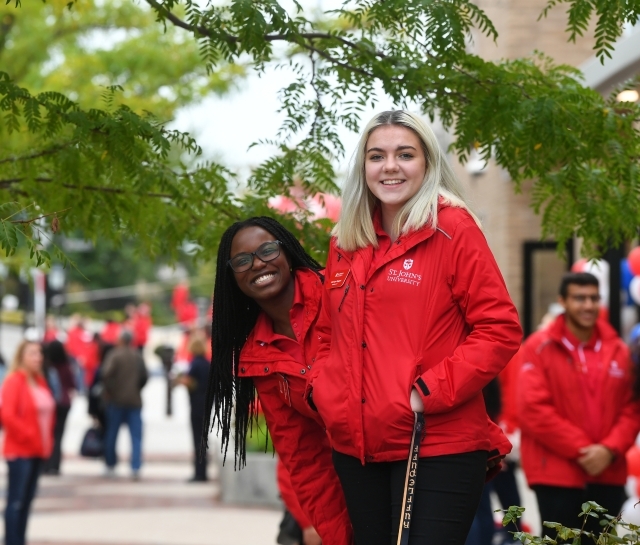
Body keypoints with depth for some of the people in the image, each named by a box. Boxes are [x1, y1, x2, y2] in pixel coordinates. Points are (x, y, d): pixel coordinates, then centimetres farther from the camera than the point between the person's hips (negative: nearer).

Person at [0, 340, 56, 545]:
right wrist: (27, 436, -17)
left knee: (27, 500, 11)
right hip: (19, 451, -8)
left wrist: (47, 441, 9)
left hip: (37, 451, 8)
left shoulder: (39, 381, 13)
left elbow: (49, 413, 21)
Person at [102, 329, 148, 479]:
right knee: (136, 437, 0)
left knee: (111, 434, 11)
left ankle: (110, 465, 18)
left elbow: (106, 373, -21)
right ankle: (136, 468, -10)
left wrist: (108, 390, -7)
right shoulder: (138, 356, 3)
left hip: (116, 400, -2)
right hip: (134, 401, 2)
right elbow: (144, 377, 6)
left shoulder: (114, 355, -8)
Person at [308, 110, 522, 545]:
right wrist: (325, 392, 4)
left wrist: (430, 393, -16)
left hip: (439, 447, -6)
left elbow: (499, 330, -9)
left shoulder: (453, 229, -4)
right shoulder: (346, 241, 13)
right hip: (357, 448, 6)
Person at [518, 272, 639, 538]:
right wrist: (580, 449, -14)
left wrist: (610, 449, -10)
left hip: (608, 473, 4)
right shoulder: (540, 347, -5)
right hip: (556, 473, -4)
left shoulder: (617, 350, 9)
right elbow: (533, 409, -12)